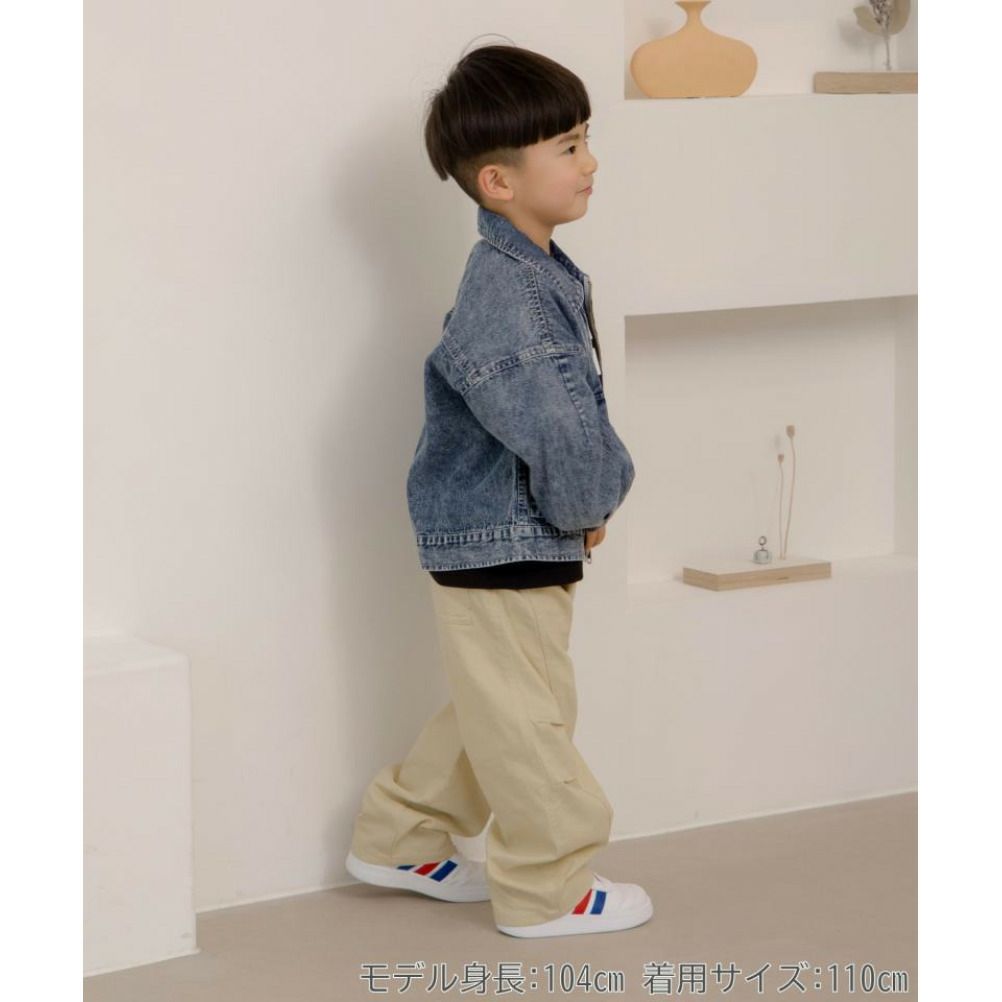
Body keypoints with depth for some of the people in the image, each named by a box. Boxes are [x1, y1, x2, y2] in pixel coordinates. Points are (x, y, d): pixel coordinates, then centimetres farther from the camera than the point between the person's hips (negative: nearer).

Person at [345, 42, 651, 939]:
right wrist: (593, 502, -11)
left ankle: (399, 841, 36)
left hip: (526, 537, 10)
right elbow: (555, 432, -29)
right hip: (502, 547, -10)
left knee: (491, 709, 22)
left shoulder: (543, 273, 7)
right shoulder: (503, 296, -25)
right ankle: (549, 888, 19)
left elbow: (579, 406, 16)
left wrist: (590, 496, 3)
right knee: (528, 715, 4)